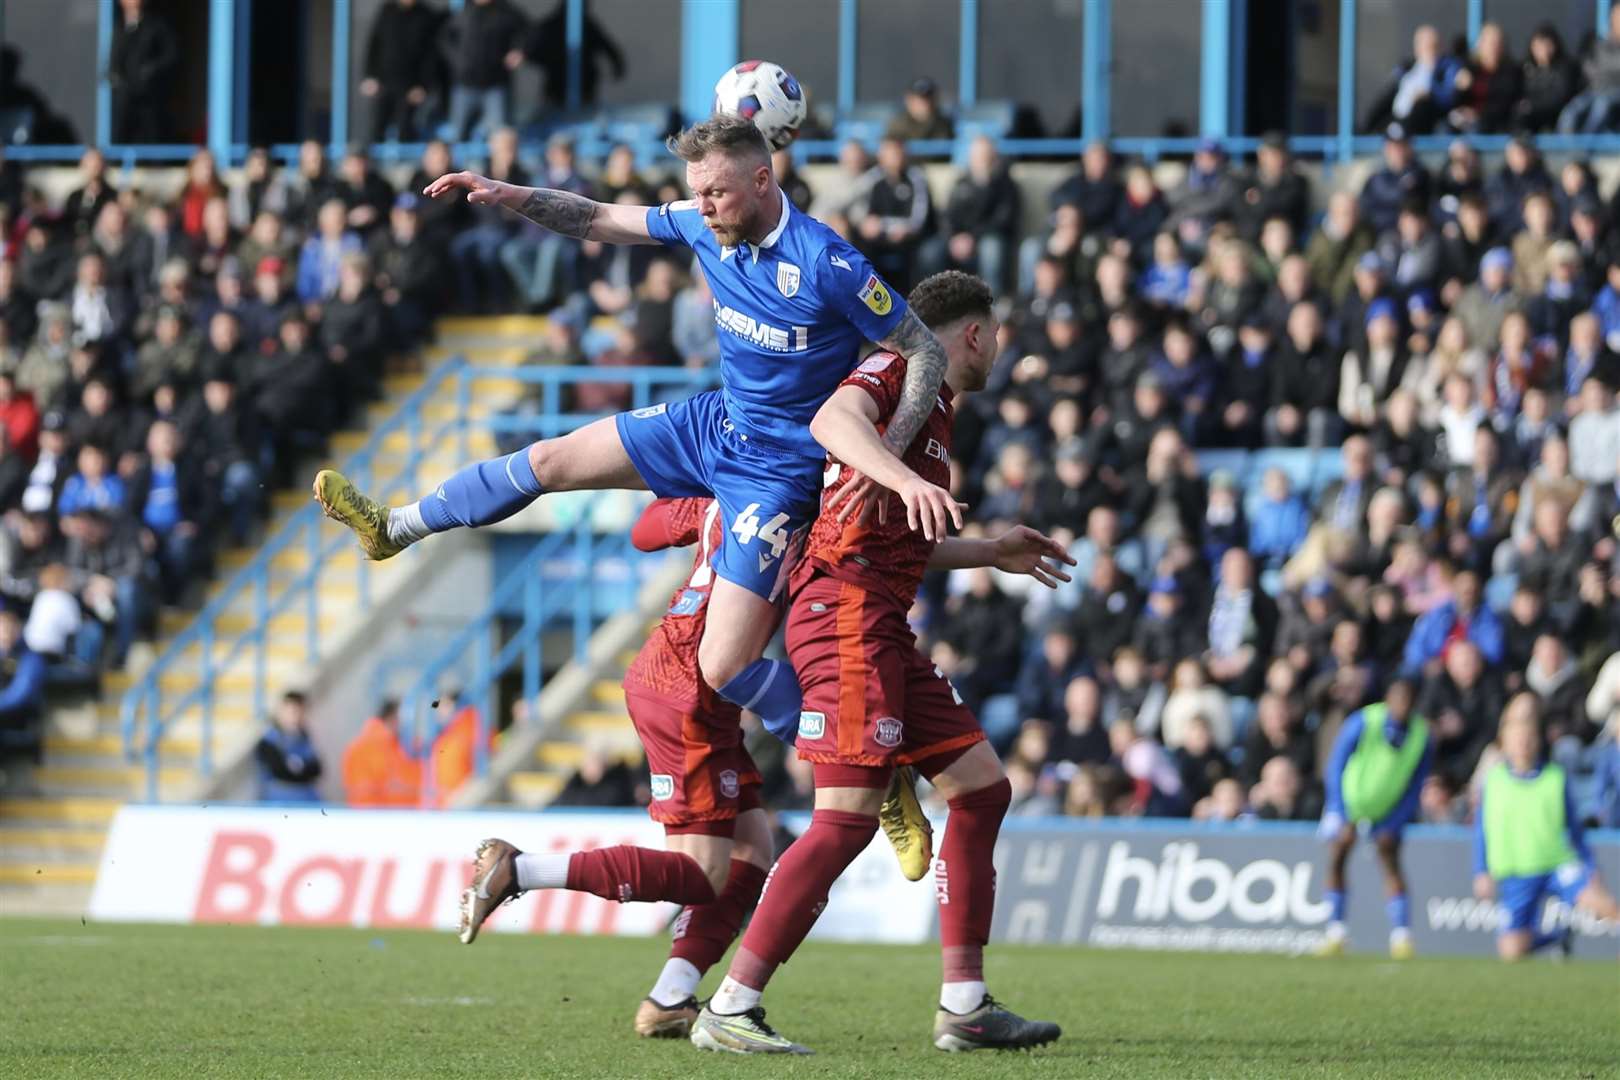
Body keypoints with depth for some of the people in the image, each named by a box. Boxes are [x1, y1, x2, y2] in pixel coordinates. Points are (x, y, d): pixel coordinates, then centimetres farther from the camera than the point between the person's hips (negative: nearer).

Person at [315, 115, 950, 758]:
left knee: (724, 668, -14)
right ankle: (394, 530, 35)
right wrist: (510, 197, -2)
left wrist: (887, 456, -31)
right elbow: (601, 222, 9)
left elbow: (926, 352, -20)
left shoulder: (827, 264, -26)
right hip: (715, 423, 7)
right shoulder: (705, 226, -6)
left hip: (776, 469, -7)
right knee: (550, 461, 13)